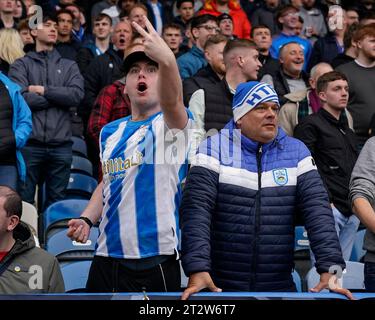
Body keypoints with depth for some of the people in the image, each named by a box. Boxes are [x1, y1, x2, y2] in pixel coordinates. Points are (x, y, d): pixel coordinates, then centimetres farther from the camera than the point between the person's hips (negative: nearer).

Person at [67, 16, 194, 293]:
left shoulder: (171, 124, -4)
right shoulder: (110, 132, 14)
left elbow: (172, 102, -28)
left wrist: (167, 61, -48)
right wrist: (86, 219, 7)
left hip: (155, 262, -5)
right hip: (107, 258, 6)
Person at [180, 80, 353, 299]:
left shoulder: (296, 151, 6)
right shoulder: (215, 148, -2)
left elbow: (317, 208, -4)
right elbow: (196, 209, -12)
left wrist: (330, 267, -17)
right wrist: (198, 270, -25)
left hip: (280, 287, 2)